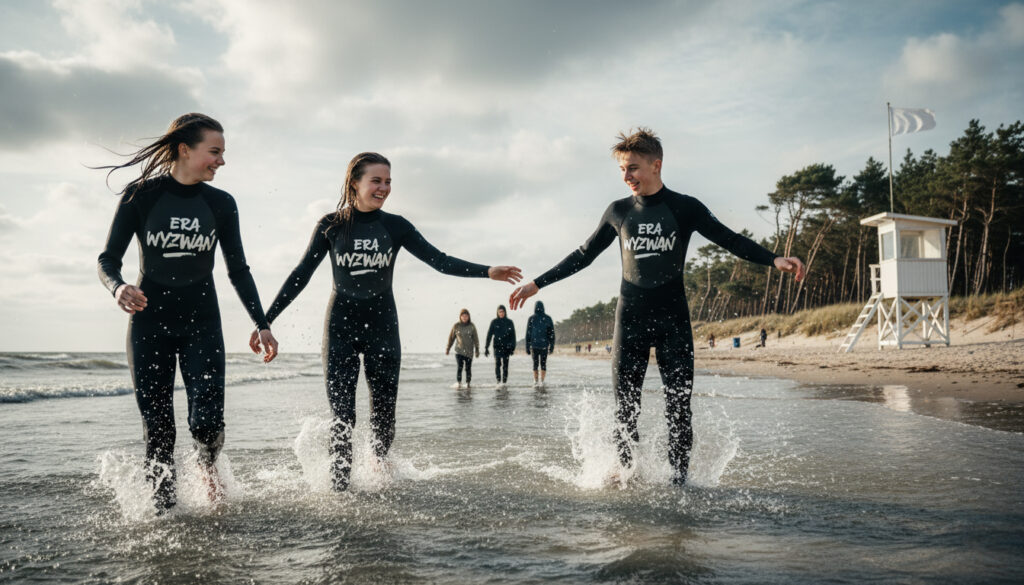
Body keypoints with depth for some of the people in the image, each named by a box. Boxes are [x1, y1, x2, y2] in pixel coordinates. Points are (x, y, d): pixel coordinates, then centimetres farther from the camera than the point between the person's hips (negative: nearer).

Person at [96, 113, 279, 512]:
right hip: (149, 322, -1)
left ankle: (207, 466, 23)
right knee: (157, 428, 1)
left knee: (207, 421, -11)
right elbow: (108, 258, -4)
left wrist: (262, 324, 2)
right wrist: (118, 287, -26)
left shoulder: (220, 204, 3)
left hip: (202, 322, 1)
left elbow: (238, 270, 7)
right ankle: (165, 511, 15)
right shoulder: (141, 195, -4)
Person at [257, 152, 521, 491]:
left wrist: (488, 272, -16)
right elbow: (301, 276, 1)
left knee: (384, 415, 3)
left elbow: (440, 261, -3)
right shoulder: (331, 225, -2)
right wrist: (265, 321, -2)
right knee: (341, 415, -3)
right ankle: (339, 488, 9)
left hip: (381, 325, 1)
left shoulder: (395, 226, 1)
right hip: (340, 325, -1)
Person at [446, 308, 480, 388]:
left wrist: (477, 350, 4)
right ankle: (458, 383, -15)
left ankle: (468, 383, 12)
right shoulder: (456, 326, 0)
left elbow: (475, 339, 5)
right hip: (459, 351, -1)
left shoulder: (472, 326, 0)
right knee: (459, 367, -13)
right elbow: (451, 338, 8)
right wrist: (448, 348, 8)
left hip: (469, 351, 1)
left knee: (468, 368, 3)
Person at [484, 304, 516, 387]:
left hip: (506, 347, 1)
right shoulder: (494, 322, 3)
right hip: (497, 346, -1)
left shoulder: (509, 322, 3)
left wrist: (513, 348, 1)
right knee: (497, 363, -13)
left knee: (505, 365, 2)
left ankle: (504, 382, 9)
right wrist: (486, 347, -2)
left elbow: (513, 336, 6)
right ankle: (498, 381, -12)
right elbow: (489, 335, 2)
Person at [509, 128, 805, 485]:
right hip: (630, 318, 2)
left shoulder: (685, 208, 1)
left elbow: (731, 240, 2)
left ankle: (678, 477, 8)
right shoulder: (618, 212, 6)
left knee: (678, 404, -2)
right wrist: (537, 284, 12)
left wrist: (774, 260, -14)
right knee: (625, 405, 1)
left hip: (672, 320, -1)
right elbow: (583, 256, 13)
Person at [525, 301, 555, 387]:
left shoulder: (531, 319, -1)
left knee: (535, 364, 10)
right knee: (543, 363, 7)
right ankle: (542, 382, 1)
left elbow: (528, 334, 0)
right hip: (544, 345, 0)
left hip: (534, 345, 0)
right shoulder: (547, 318, -1)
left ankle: (535, 381, 6)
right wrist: (552, 346, 5)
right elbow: (551, 333, -1)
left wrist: (527, 348, 4)